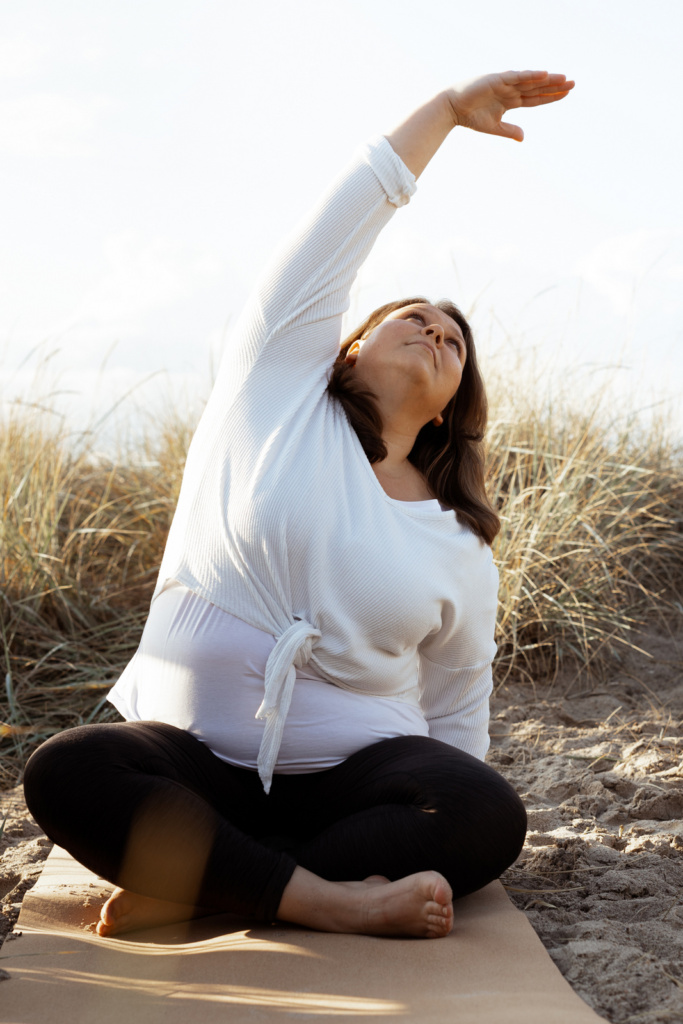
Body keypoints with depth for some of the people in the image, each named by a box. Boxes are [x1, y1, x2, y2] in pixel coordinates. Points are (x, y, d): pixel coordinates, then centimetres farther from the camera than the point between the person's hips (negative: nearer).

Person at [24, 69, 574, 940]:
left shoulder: (462, 548, 8)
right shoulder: (277, 394, 4)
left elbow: (456, 713, 12)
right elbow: (336, 231, -2)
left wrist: (437, 830, 2)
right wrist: (449, 106, -2)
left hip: (352, 774, 2)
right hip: (194, 760, -1)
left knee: (491, 819, -28)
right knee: (64, 773, -31)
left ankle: (196, 891, -25)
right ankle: (327, 899, -32)